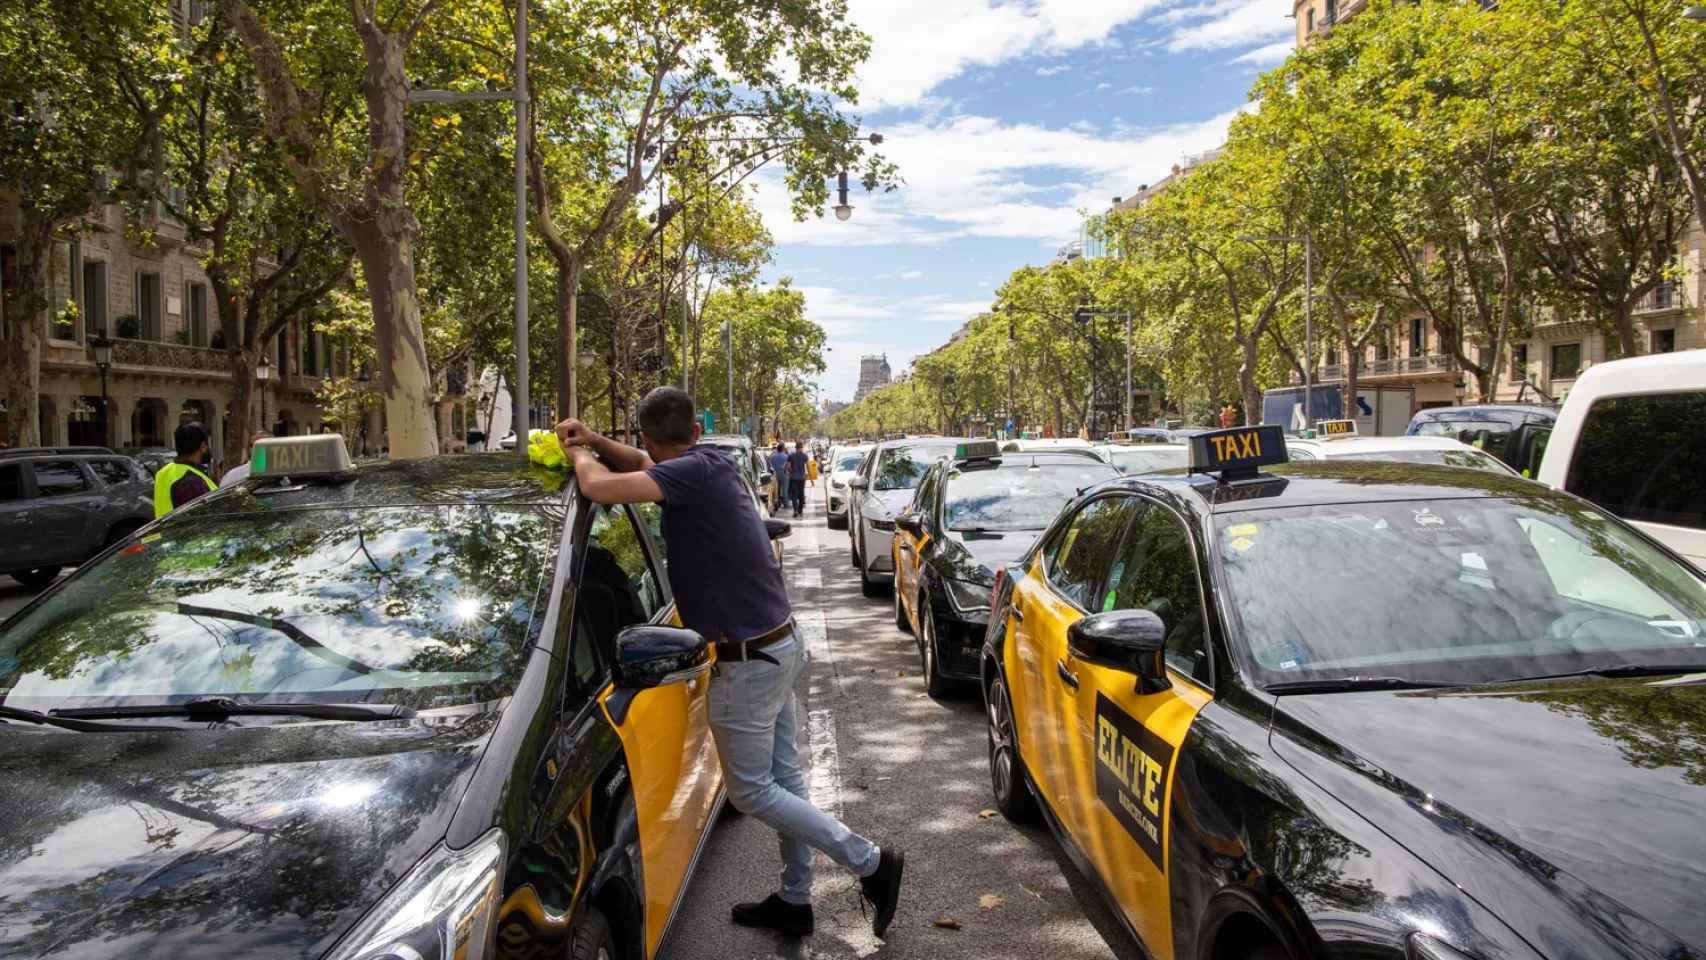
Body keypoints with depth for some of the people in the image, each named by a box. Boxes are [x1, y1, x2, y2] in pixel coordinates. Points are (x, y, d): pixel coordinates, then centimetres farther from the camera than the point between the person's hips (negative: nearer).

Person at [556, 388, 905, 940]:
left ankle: (869, 862, 8)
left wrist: (580, 455, -7)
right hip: (781, 645, 9)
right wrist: (594, 442, 10)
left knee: (751, 790, 5)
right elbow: (648, 465, 25)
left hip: (748, 661, -9)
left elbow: (601, 487, -29)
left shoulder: (694, 472, -20)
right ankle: (795, 900, 29)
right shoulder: (712, 464, 6)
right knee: (785, 779, 16)